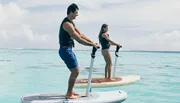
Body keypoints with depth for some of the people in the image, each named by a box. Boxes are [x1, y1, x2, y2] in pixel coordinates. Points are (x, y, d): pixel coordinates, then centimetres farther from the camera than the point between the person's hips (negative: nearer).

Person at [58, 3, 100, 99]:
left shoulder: (71, 22, 15)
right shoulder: (67, 24, -19)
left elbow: (80, 34, 15)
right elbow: (79, 39, -23)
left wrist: (92, 42, 7)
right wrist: (93, 45, -18)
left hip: (68, 50, 10)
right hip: (65, 50, -10)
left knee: (75, 71, 16)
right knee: (75, 71, -9)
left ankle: (70, 91, 24)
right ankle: (69, 94, -1)